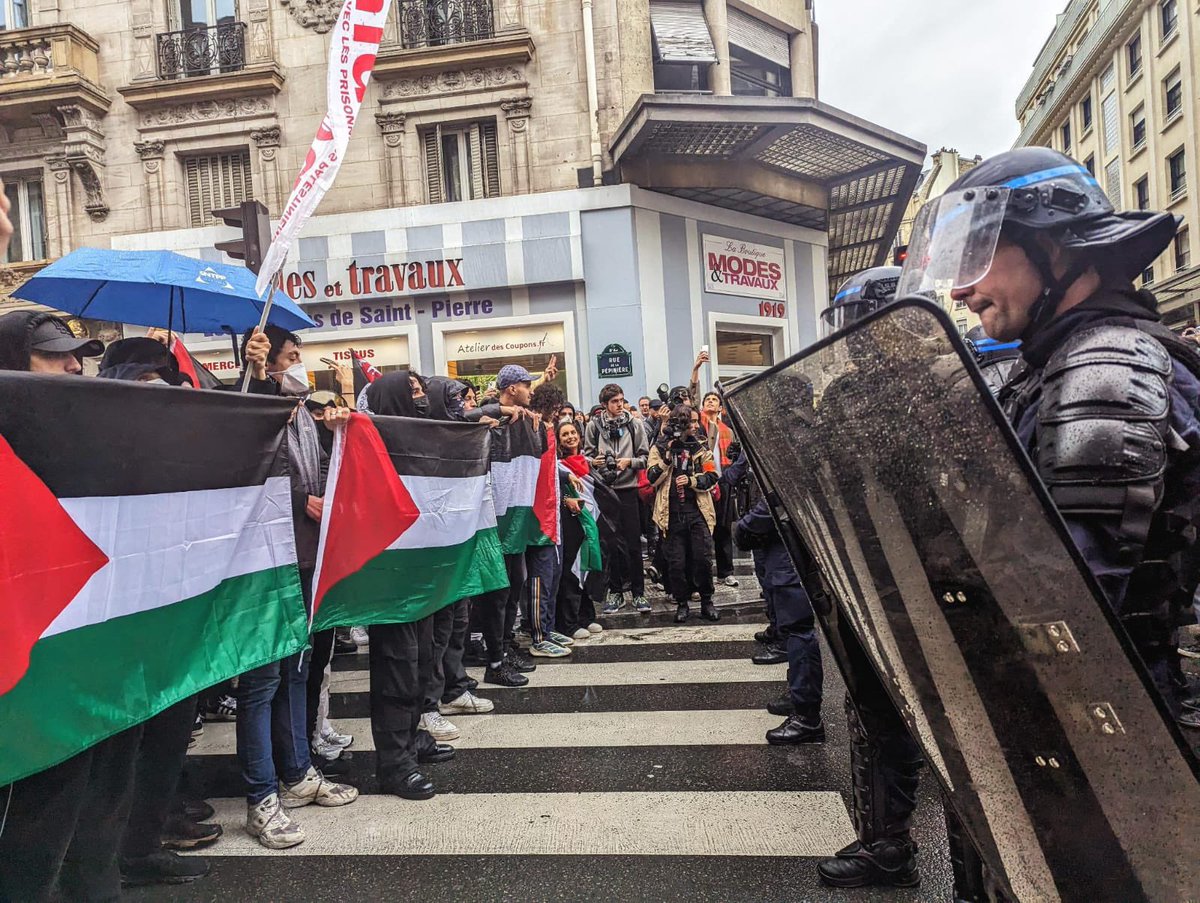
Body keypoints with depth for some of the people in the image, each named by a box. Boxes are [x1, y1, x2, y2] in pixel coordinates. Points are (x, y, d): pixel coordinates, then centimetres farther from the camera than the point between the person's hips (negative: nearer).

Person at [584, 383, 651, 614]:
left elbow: (645, 457, 4)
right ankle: (615, 592, 17)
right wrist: (593, 461, -14)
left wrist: (630, 461, -15)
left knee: (633, 543, 1)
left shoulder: (634, 425, 4)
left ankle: (638, 592, 12)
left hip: (627, 489, 0)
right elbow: (587, 455, 7)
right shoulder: (594, 426, 3)